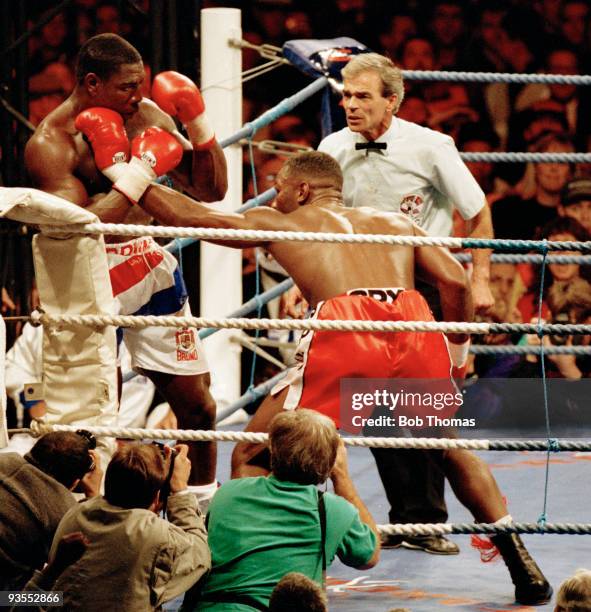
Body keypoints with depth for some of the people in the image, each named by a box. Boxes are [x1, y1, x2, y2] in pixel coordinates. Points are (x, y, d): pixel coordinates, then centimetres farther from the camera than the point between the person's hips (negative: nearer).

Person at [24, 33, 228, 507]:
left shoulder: (147, 116, 0)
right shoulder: (51, 144, -17)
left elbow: (211, 191, 7)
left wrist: (199, 125, -8)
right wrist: (136, 175, -29)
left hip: (151, 265, 6)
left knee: (196, 402, 10)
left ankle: (204, 503, 28)